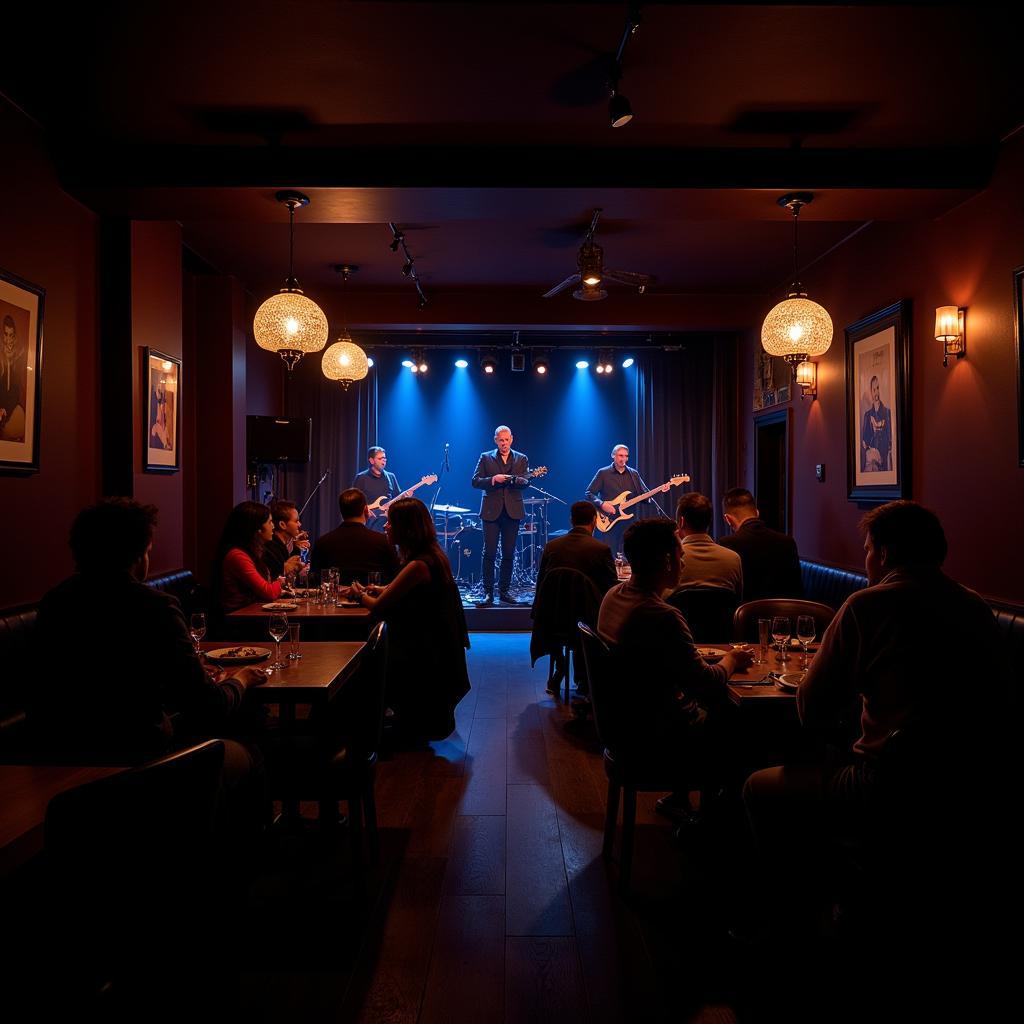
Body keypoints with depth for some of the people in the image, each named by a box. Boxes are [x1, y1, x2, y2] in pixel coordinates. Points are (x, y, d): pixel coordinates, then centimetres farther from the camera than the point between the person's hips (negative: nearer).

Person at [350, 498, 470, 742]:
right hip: (434, 649, 9)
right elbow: (394, 592, 13)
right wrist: (369, 590, 2)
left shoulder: (419, 565, -26)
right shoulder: (433, 555, 4)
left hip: (425, 656, -9)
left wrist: (361, 595, -1)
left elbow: (379, 607, -21)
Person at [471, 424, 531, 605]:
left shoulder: (521, 459, 11)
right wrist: (493, 479, -17)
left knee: (509, 554, 5)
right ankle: (488, 592, 1)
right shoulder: (486, 458, 8)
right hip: (491, 511, -1)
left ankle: (504, 591, 14)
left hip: (512, 511, 2)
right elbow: (475, 481, 0)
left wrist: (513, 479, -23)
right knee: (489, 553, -4)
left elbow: (526, 482, -2)